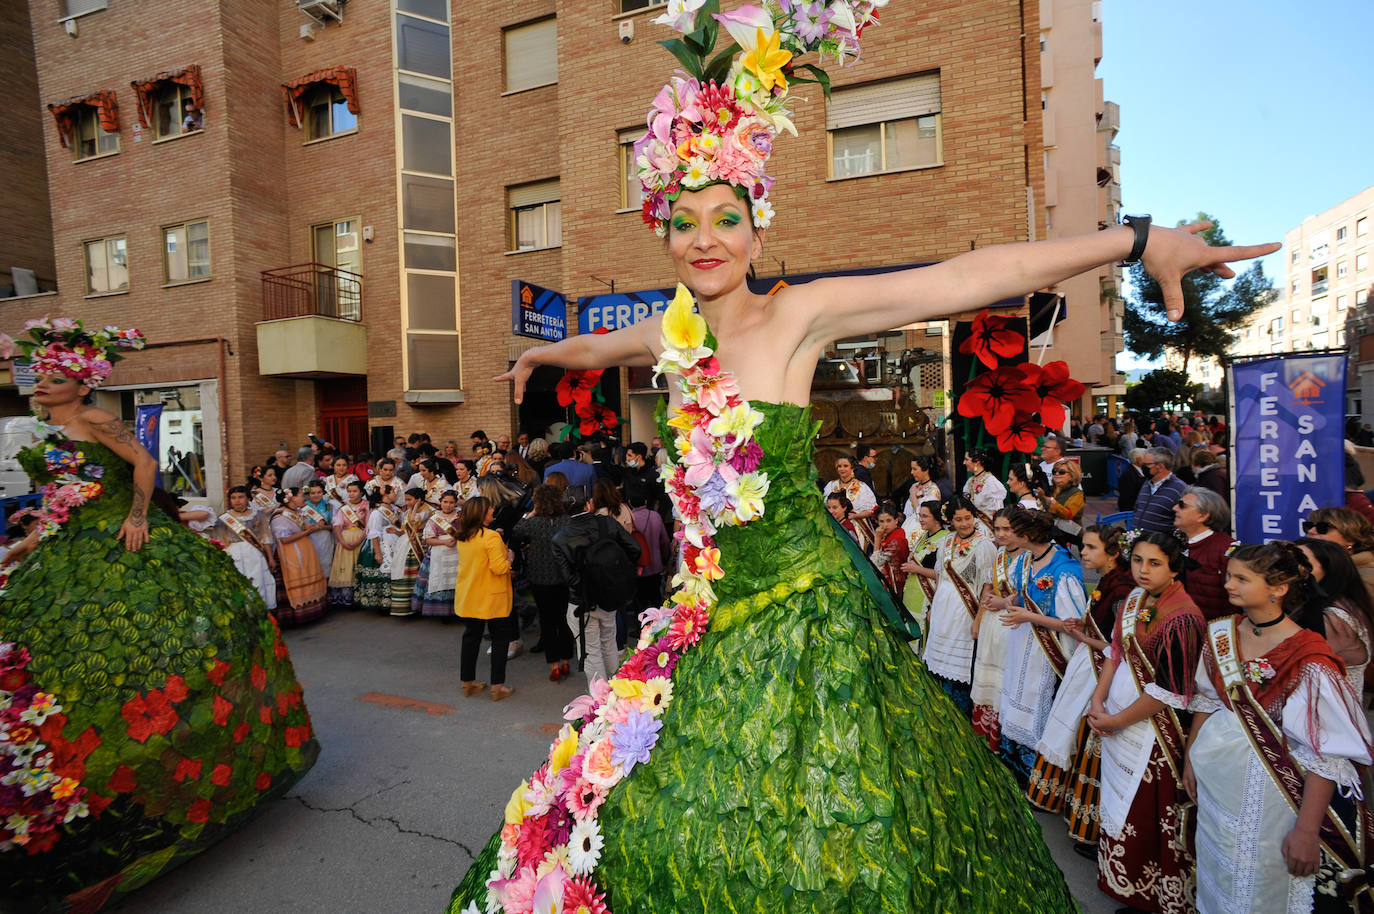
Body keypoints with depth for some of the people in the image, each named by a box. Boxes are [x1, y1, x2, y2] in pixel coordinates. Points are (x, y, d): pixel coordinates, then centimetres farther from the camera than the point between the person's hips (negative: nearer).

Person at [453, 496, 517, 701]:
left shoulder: (462, 538, 3)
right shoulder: (491, 536, -21)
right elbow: (499, 568, -25)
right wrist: (509, 558, -6)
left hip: (467, 598, 7)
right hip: (492, 599, -7)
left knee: (471, 637, 17)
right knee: (500, 638, 7)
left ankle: (468, 682, 26)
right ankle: (497, 686, 9)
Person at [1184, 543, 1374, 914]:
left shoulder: (1308, 657, -21)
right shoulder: (1221, 633, -3)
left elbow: (1324, 754, -19)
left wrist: (1307, 830, -17)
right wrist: (1191, 756, 11)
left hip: (1271, 792, -5)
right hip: (1216, 777, 5)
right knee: (1218, 878, 20)